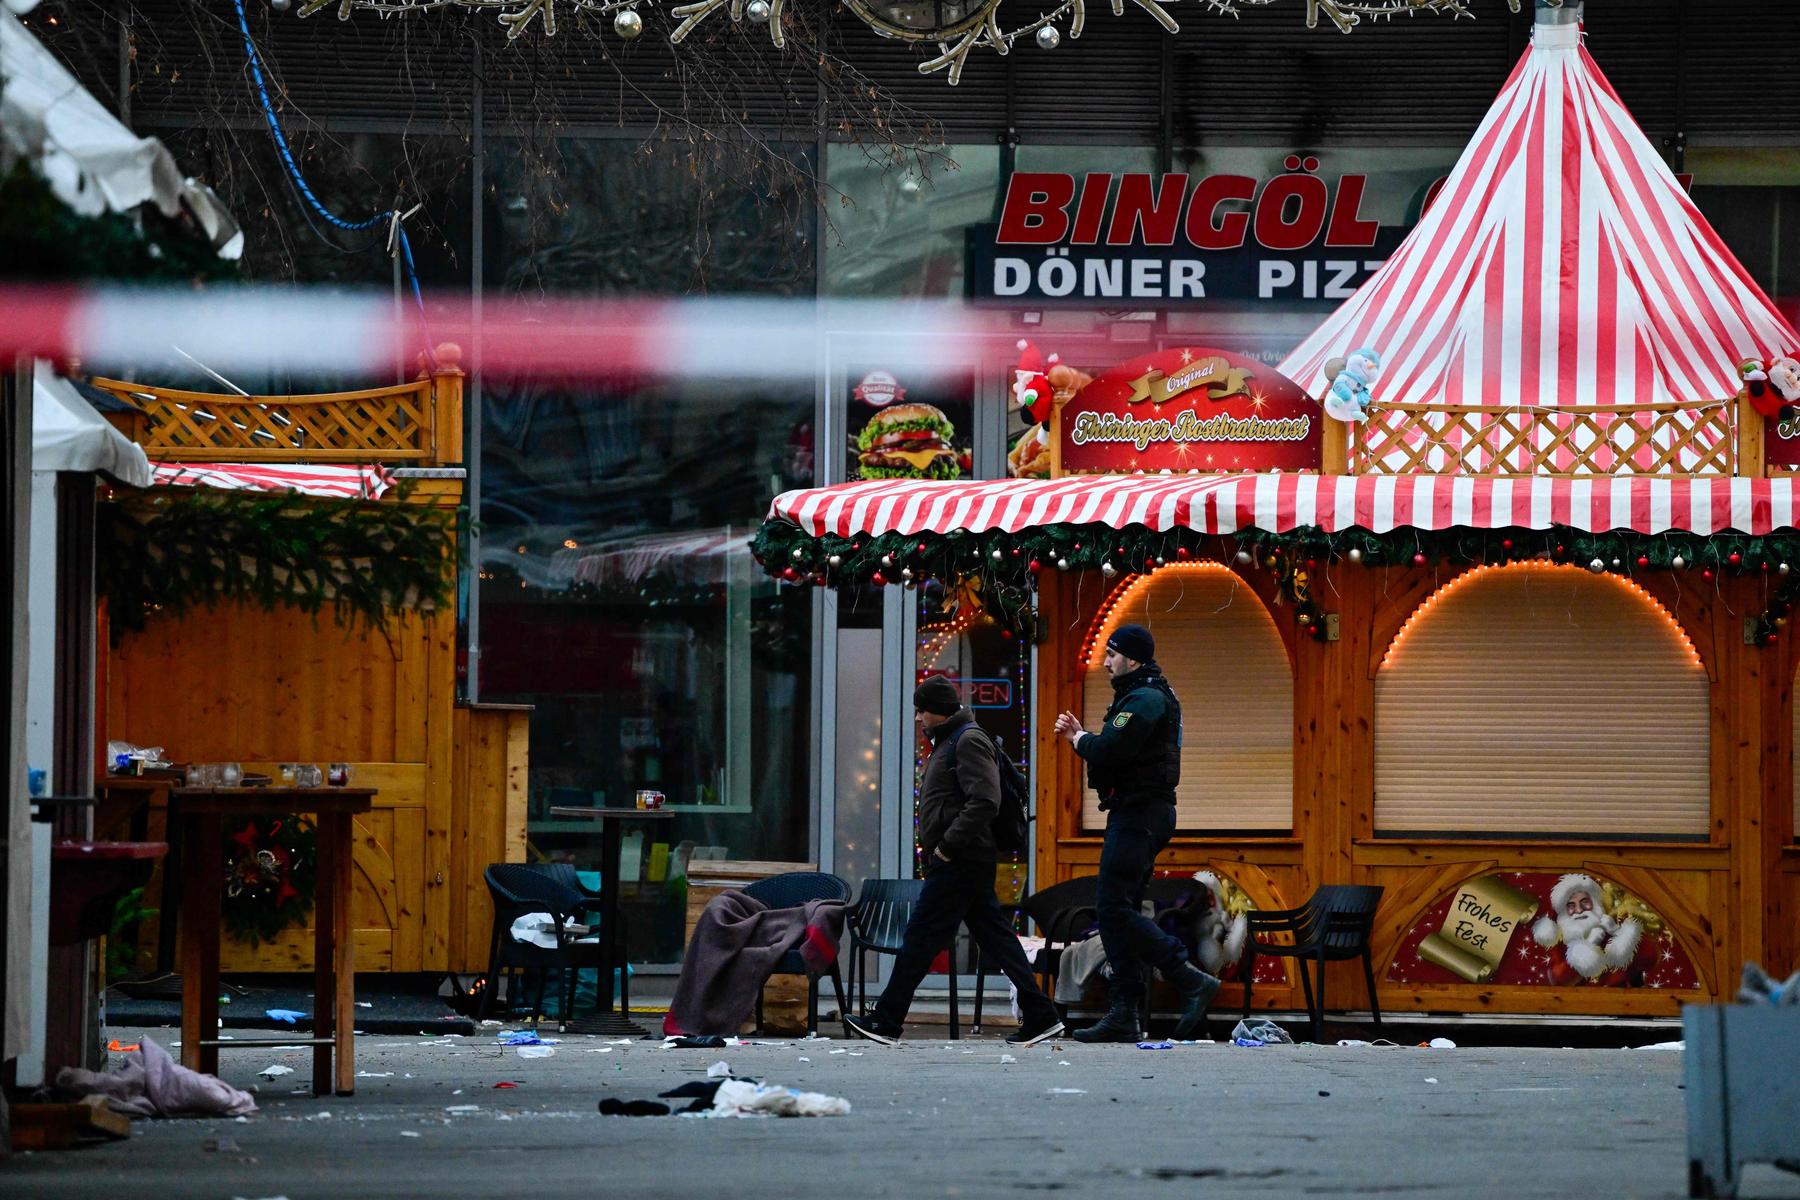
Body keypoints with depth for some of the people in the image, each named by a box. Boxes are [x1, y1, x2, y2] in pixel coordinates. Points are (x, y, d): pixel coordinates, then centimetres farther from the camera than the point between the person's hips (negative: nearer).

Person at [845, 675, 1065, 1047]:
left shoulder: (968, 741, -12)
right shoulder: (949, 742, 21)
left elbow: (984, 801, -23)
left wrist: (948, 844, -21)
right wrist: (938, 848, 15)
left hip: (960, 862, -11)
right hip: (964, 860, 11)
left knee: (921, 938, -7)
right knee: (995, 936, 8)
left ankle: (887, 1022, -4)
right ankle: (1040, 1016, 6)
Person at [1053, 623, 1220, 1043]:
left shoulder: (1146, 700, -13)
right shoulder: (1139, 697, 22)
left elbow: (1110, 750, -23)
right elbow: (1119, 753, 21)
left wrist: (1080, 739, -3)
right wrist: (1082, 736, 10)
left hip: (1138, 815, -11)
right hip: (1138, 814, 11)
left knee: (1114, 908, -15)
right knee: (1120, 911, 8)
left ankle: (1190, 980, -18)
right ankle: (1125, 1015, 6)